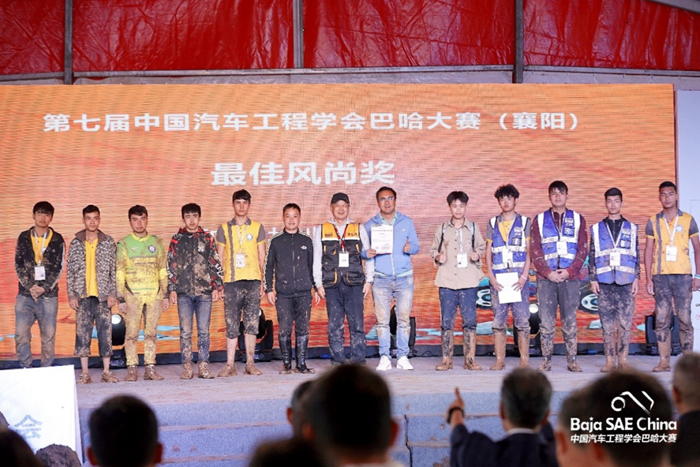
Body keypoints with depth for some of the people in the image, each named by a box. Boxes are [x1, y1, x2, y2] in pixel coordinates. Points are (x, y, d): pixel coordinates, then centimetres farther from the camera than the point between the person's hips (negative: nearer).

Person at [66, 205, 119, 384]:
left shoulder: (109, 242, 5)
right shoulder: (75, 243, 6)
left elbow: (114, 270, 4)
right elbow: (70, 271, 6)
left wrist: (112, 293, -2)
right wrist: (71, 294, -1)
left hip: (103, 295, 0)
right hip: (83, 295, 1)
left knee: (105, 331, 1)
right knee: (82, 332, 0)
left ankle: (106, 371, 8)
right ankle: (85, 373, 6)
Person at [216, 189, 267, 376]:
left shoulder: (257, 228, 11)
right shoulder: (224, 229, 10)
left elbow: (261, 257, 11)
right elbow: (220, 258, 10)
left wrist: (262, 282, 4)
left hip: (252, 280, 1)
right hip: (231, 281, 0)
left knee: (252, 323, 1)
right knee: (231, 325, -1)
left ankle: (250, 363, 7)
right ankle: (230, 365, 2)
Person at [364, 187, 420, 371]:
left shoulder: (406, 222, 11)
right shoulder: (370, 225, 9)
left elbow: (416, 245, 11)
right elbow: (362, 250, 9)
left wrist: (410, 248, -12)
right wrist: (367, 253, -13)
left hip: (404, 278, 0)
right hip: (381, 279, 0)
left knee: (404, 319, -1)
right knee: (382, 319, -3)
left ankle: (402, 356, 5)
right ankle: (384, 357, 2)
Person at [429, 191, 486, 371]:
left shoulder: (473, 228, 10)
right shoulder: (442, 229, 11)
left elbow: (481, 247, 16)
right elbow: (433, 249, 16)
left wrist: (477, 256, -4)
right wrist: (438, 257, -5)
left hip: (468, 282, 0)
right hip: (447, 281, 1)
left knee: (470, 321, -2)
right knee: (446, 321, 1)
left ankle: (470, 359, 4)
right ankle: (446, 359, 8)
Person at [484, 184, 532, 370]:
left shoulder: (525, 222, 7)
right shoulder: (493, 223, 13)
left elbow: (529, 252, 3)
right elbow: (488, 252, 12)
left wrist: (524, 277, -8)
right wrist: (491, 277, 0)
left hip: (519, 278, -2)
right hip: (498, 278, 2)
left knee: (522, 319, -4)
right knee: (498, 320, 1)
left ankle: (524, 360, 0)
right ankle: (499, 360, 5)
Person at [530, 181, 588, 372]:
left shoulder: (578, 219, 11)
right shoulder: (540, 220, 10)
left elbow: (583, 249, 5)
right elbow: (534, 250, 4)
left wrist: (570, 271, -8)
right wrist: (547, 272, -8)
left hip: (570, 277, 0)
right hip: (546, 278, 0)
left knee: (570, 320, 1)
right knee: (546, 321, -1)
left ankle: (572, 360, 6)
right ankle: (546, 360, 4)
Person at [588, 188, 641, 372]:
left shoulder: (631, 228, 12)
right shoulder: (597, 229, 11)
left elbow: (637, 256, 10)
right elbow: (591, 256, 8)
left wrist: (636, 278, 1)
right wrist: (593, 279, 0)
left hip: (626, 281, 0)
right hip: (604, 282, 0)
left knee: (625, 322, -2)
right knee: (607, 323, -1)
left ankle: (623, 360, 4)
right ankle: (610, 361, 3)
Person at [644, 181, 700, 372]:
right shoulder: (653, 222, 9)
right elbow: (648, 251, 9)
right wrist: (648, 278, 2)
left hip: (683, 275, -1)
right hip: (660, 276, 1)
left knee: (684, 319, -2)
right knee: (661, 320, -1)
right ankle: (664, 361, 4)